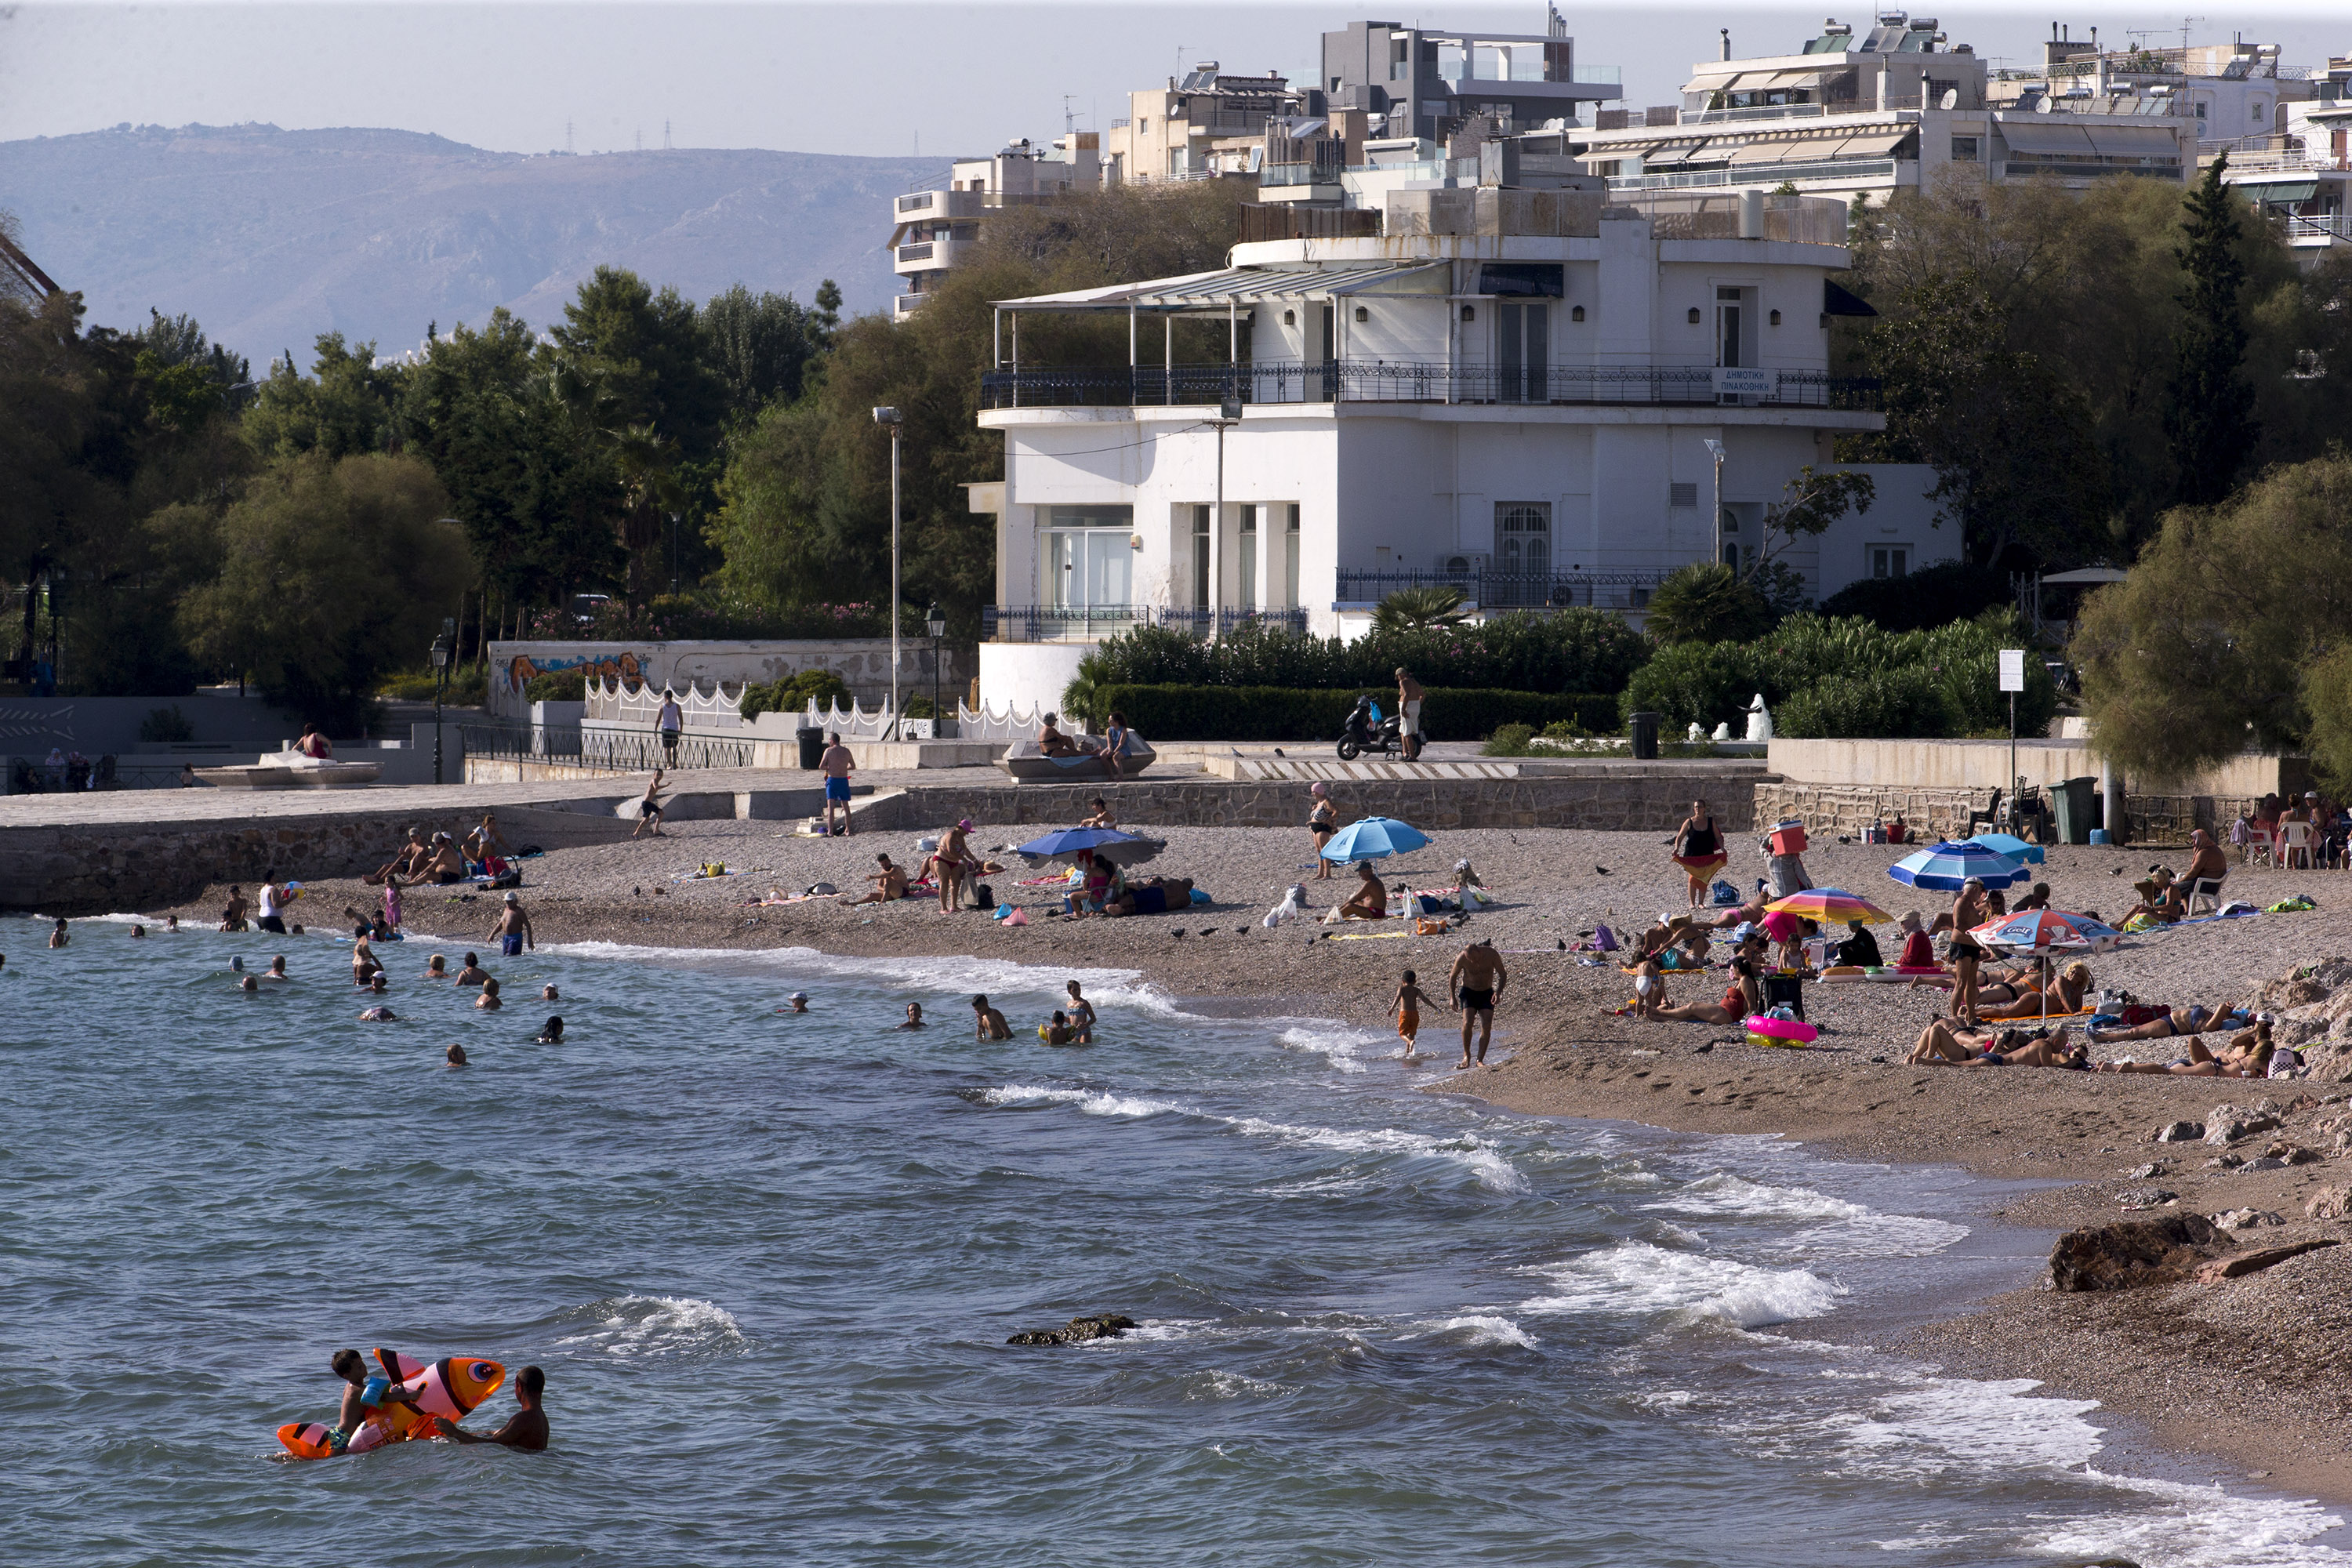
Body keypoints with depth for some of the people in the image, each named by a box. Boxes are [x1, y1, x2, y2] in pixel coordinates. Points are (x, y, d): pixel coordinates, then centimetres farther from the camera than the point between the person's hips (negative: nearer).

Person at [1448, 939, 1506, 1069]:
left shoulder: (1491, 954, -19)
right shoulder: (1462, 958, -18)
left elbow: (1503, 974, -6)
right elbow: (1453, 976, -1)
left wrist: (1498, 992, -21)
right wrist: (1452, 998, -6)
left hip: (1487, 993, 1)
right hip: (1468, 992, -1)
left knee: (1487, 1027, -13)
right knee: (1467, 1023, -22)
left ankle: (1480, 1060, -6)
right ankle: (1466, 1054, -3)